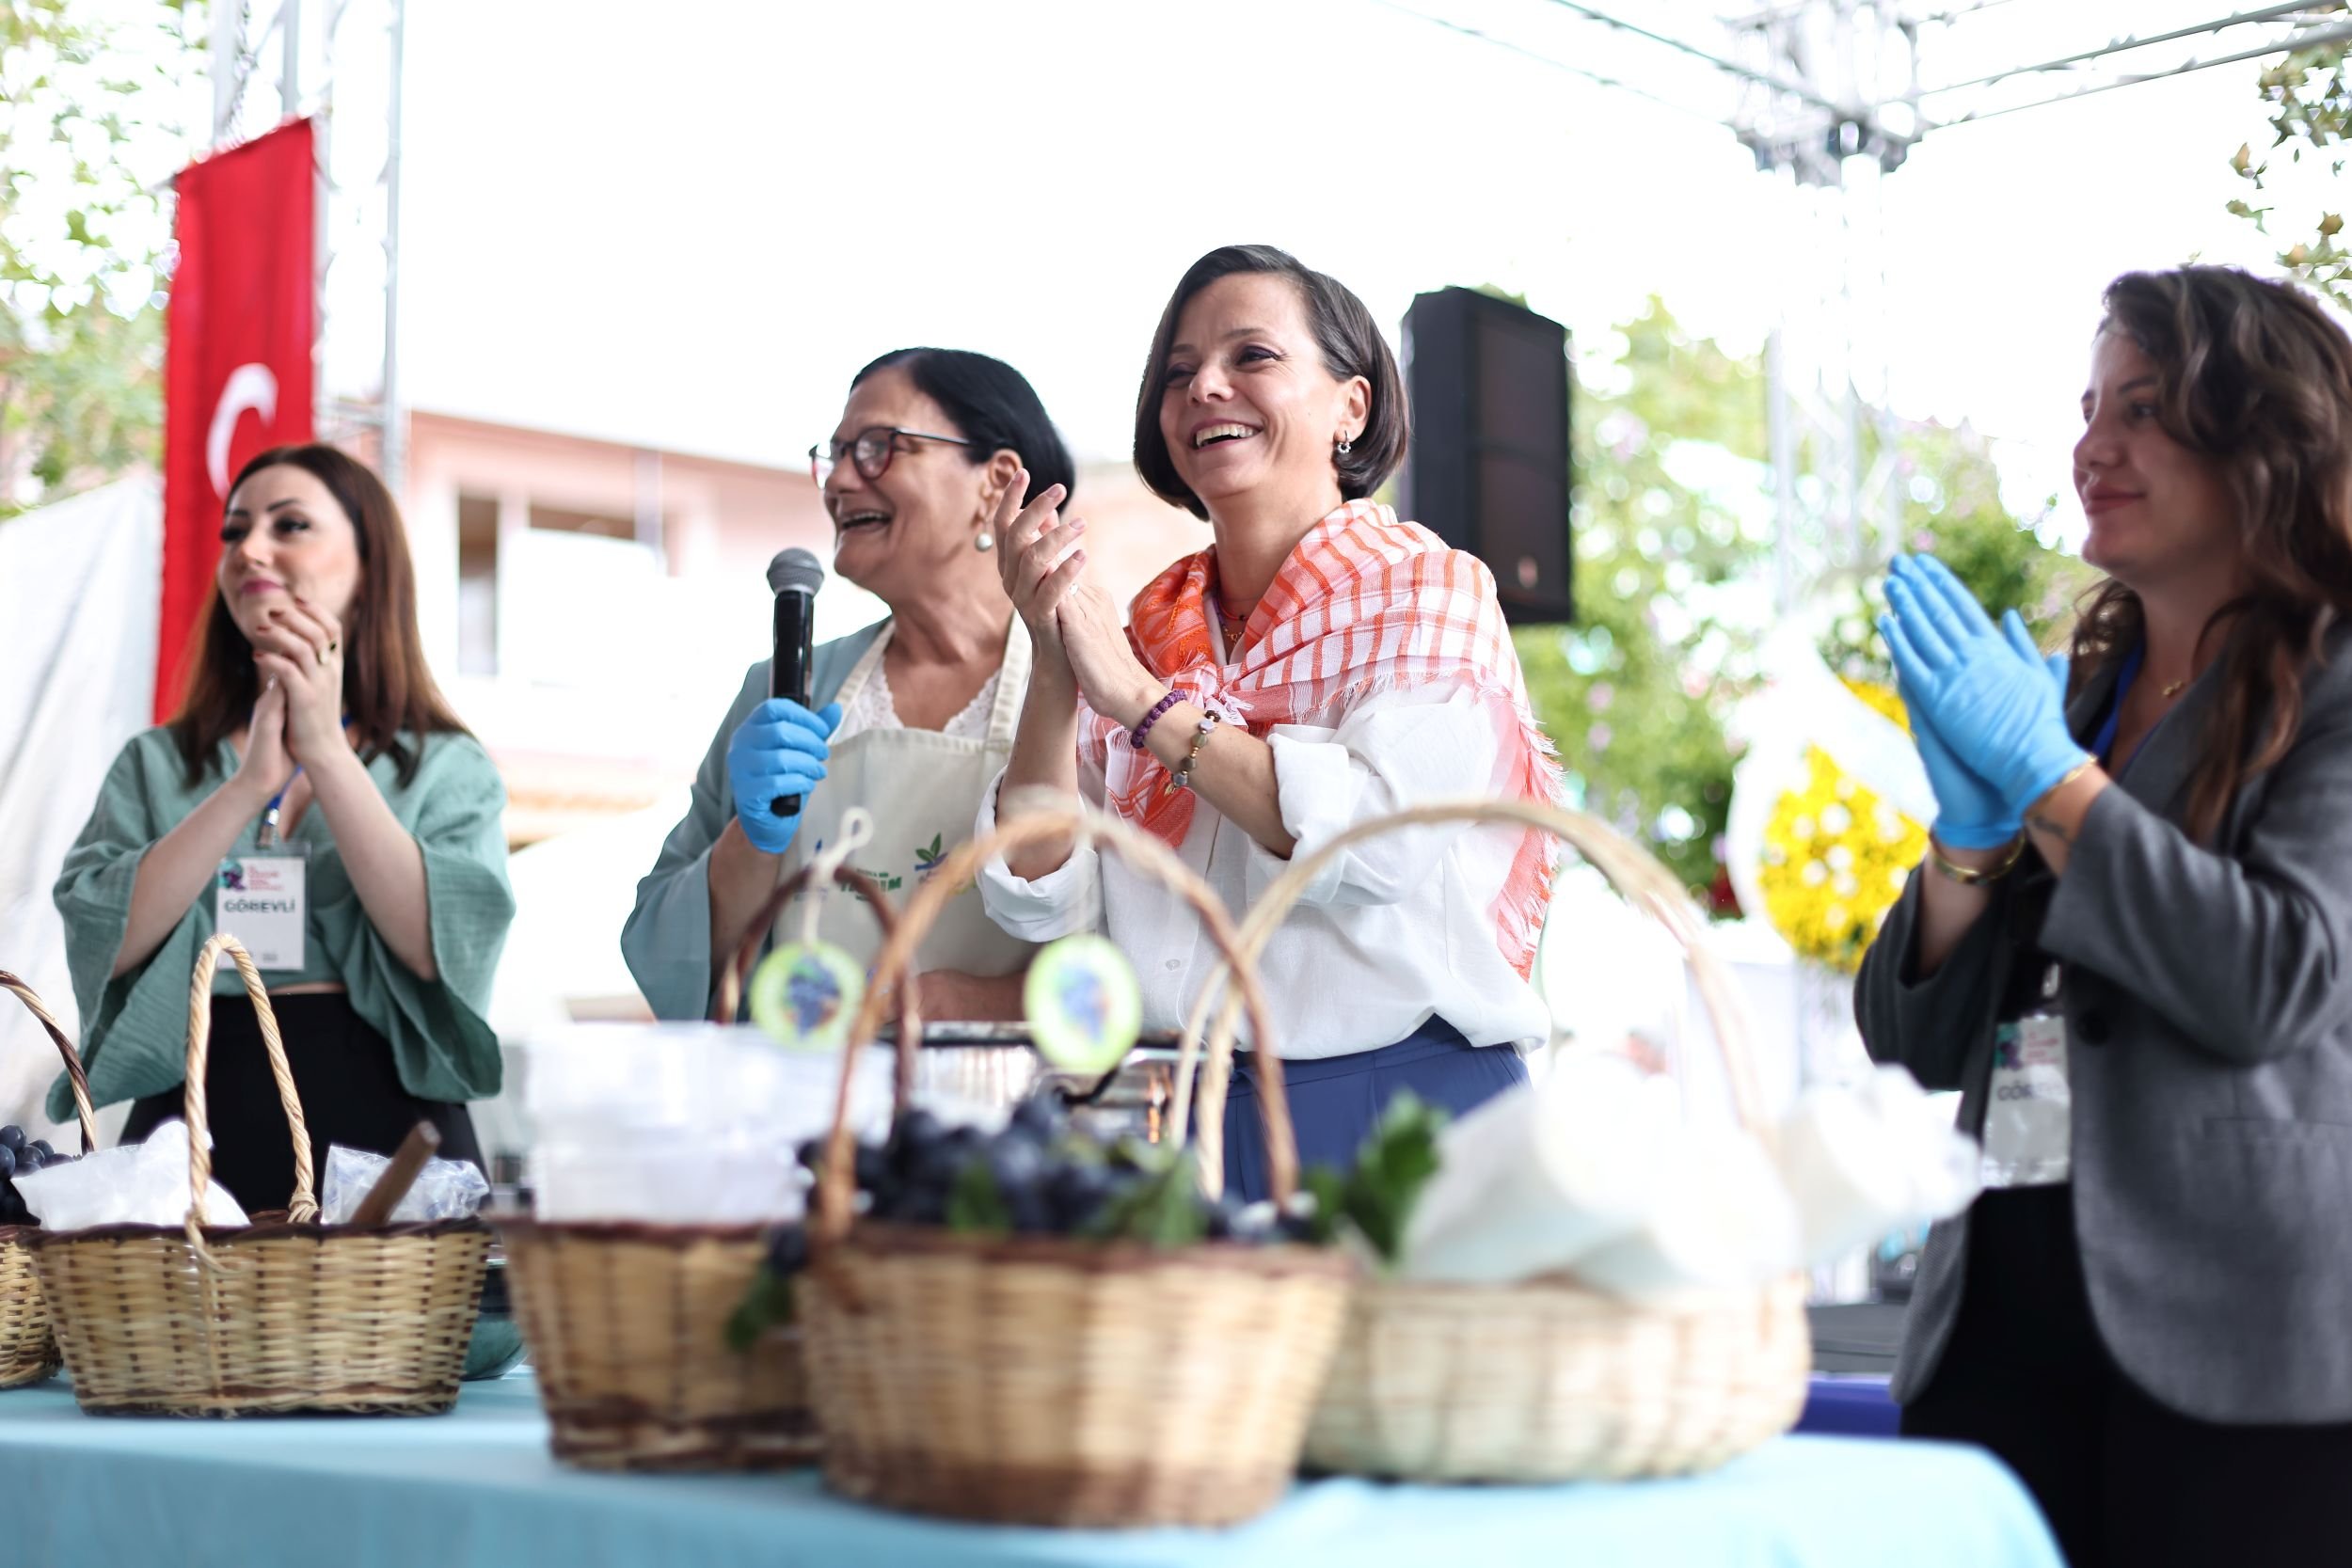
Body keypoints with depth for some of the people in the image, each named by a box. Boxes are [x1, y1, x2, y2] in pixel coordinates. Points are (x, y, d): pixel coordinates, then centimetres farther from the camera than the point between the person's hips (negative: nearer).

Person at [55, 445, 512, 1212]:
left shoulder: (450, 770, 6)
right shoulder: (153, 767, 11)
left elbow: (442, 949, -11)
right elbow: (103, 942, -5)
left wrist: (325, 752, -14)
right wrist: (249, 785, -13)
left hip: (387, 1133, -1)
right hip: (195, 1128, 1)